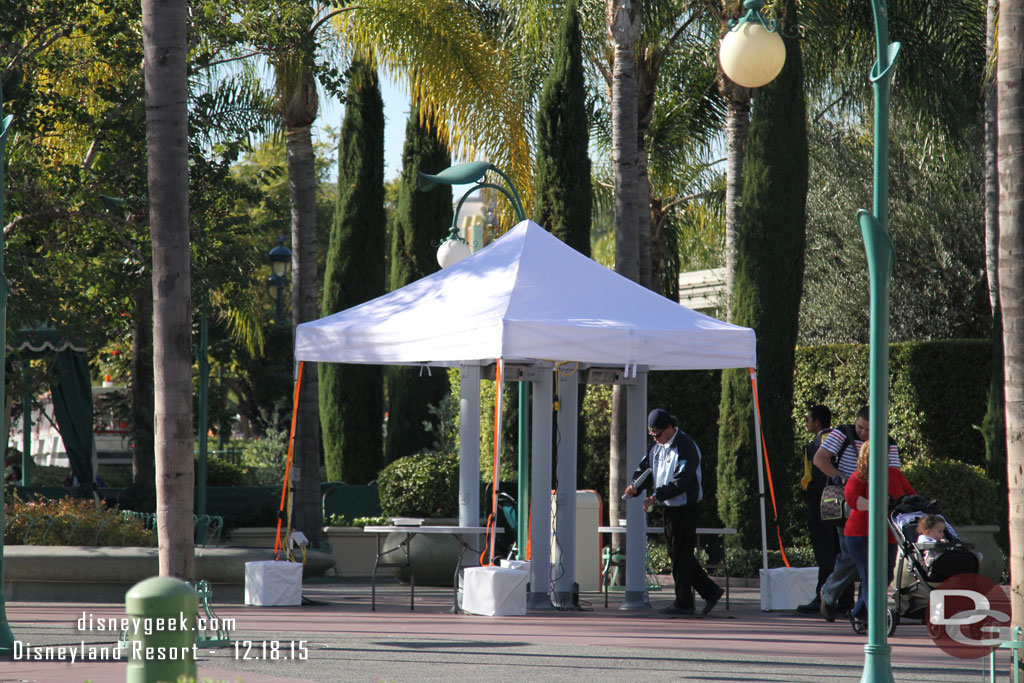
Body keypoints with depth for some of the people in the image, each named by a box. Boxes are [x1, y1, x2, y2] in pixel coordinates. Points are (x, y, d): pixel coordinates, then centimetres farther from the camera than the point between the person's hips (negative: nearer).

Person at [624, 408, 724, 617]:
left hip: (685, 508, -9)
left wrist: (656, 497, -25)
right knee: (678, 554, 12)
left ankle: (683, 603, 3)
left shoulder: (686, 447, -16)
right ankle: (710, 591, 20)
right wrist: (635, 487, -10)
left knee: (681, 555, -4)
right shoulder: (658, 447, 12)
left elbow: (681, 482, -22)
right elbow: (644, 467, 12)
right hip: (670, 507, 9)